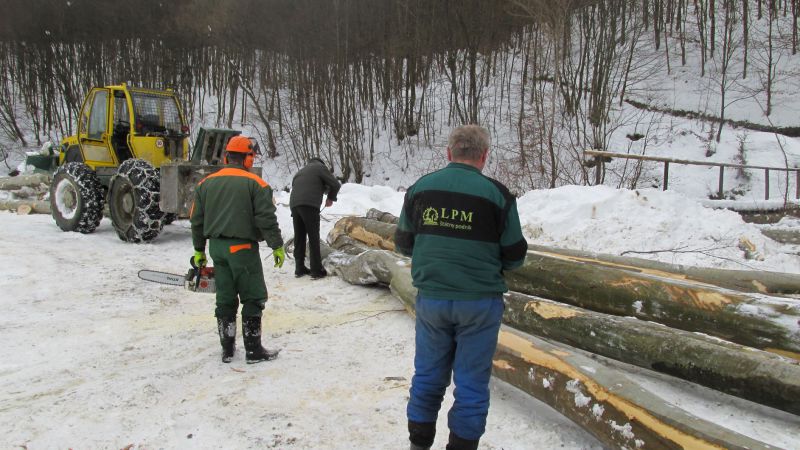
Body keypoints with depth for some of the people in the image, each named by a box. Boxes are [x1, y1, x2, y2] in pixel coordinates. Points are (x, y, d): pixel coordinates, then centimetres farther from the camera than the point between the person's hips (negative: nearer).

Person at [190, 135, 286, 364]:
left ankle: (227, 349, 19)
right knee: (253, 299, 4)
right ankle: (253, 350, 7)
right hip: (243, 248, -5)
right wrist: (278, 247, -4)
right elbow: (267, 219, -12)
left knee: (225, 299, 13)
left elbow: (197, 220, 12)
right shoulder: (256, 184, -8)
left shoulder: (205, 183, 9)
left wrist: (199, 250, 20)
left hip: (217, 247, 6)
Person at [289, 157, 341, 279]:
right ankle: (316, 270, -5)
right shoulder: (320, 167, 11)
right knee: (313, 238, -4)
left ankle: (300, 268, 15)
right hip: (309, 205, -6)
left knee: (299, 238, 12)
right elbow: (336, 184, 3)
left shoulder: (300, 172, 32)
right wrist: (330, 198, 21)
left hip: (294, 204, 7)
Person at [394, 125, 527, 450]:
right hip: (479, 302, -3)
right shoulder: (496, 194, -8)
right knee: (471, 381, 9)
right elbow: (515, 256, -3)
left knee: (428, 374, 17)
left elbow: (403, 244, 9)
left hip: (430, 299, 3)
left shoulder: (419, 188, 1)